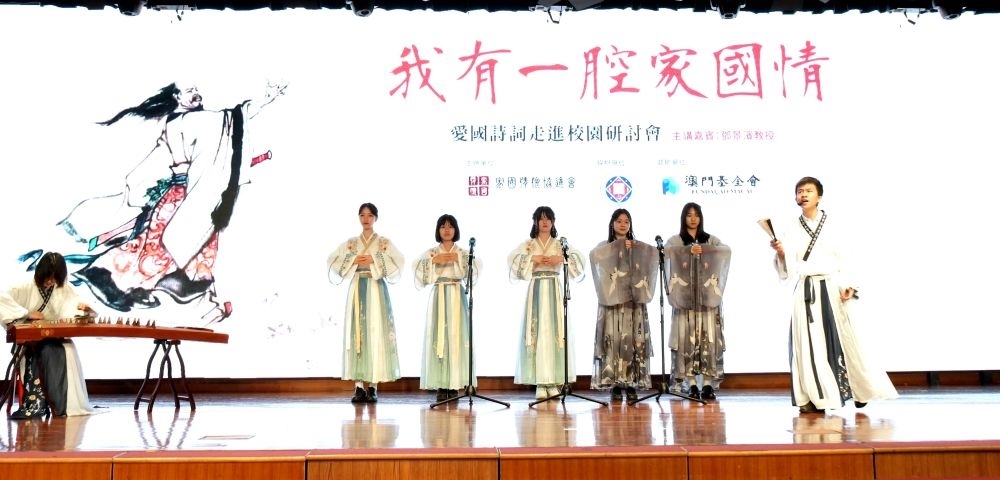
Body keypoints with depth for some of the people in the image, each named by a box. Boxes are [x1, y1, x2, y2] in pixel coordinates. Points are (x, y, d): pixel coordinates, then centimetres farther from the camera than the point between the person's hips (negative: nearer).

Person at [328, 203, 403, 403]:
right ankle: (358, 386, -2)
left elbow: (397, 264, -7)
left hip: (377, 290, -2)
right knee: (356, 332, -4)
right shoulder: (350, 243, 13)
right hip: (357, 290, 2)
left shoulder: (385, 242, 7)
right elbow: (333, 262, 4)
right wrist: (353, 260, -8)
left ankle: (373, 386, -3)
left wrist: (374, 260, -12)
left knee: (376, 332, -7)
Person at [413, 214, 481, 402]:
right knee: (438, 336, -6)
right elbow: (418, 268, -7)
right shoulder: (431, 252, 10)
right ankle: (441, 385, -4)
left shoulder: (463, 252, 10)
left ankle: (455, 384, -3)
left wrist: (458, 259, -17)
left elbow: (473, 271, -8)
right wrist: (434, 260, -16)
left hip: (457, 297, 0)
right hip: (438, 296, 0)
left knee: (456, 336, -6)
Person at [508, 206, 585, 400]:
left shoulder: (560, 244, 12)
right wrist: (532, 258, -14)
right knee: (537, 331, -6)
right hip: (536, 290, -1)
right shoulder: (528, 245, 9)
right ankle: (539, 383, -6)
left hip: (555, 291, 1)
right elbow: (512, 258, -6)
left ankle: (554, 382, -1)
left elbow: (579, 257, -1)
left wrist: (561, 258, -15)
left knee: (555, 331, -5)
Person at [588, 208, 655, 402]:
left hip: (633, 299, 1)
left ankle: (632, 384, -1)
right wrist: (618, 247, -14)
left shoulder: (638, 247, 17)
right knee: (613, 339, -8)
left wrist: (635, 249, -14)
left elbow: (654, 255, -2)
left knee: (633, 339, -5)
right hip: (612, 300, -1)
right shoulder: (605, 246, 11)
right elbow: (594, 255, -12)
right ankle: (615, 385, -4)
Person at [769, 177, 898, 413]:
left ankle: (861, 389, 22)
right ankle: (813, 398, 3)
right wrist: (780, 253, -17)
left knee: (840, 340, 4)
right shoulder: (792, 232, 5)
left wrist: (847, 285, -7)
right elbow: (787, 270, 1)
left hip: (831, 289, 0)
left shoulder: (832, 225, 4)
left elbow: (841, 260, 5)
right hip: (805, 291, 1)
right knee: (808, 343, -2)